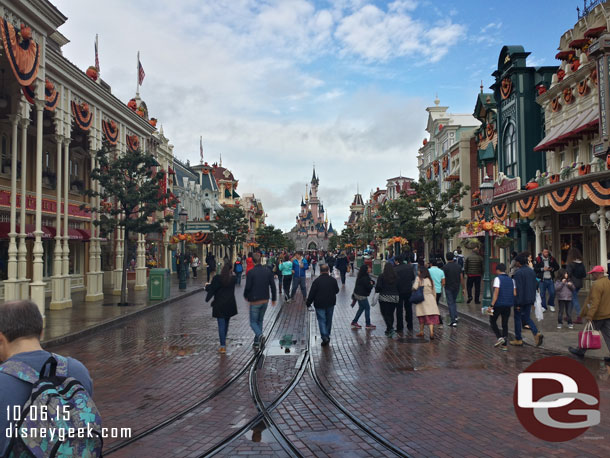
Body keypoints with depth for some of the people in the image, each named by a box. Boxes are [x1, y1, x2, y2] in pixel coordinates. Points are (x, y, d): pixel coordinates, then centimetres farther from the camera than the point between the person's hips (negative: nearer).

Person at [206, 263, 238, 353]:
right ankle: (224, 341, 35)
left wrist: (207, 286, 13)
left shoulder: (217, 278, -12)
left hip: (219, 305, -3)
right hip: (230, 305, 3)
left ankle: (223, 346, -6)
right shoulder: (233, 279, -5)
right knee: (226, 323, 21)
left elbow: (211, 289, -8)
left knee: (221, 325, -2)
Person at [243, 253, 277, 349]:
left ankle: (259, 335, -23)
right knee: (260, 320, 19)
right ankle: (257, 341, 21)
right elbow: (273, 286, 1)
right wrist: (274, 299, 11)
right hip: (265, 300, 5)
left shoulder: (250, 273, -13)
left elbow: (248, 287, -13)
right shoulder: (268, 271, 0)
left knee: (253, 322, 5)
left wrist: (246, 296, 8)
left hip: (255, 301, -4)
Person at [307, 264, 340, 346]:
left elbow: (312, 293, -11)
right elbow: (337, 290, 11)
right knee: (329, 320, 16)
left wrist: (308, 303, -1)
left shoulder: (316, 281, -13)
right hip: (330, 304, 4)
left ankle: (324, 337, -13)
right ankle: (327, 336, 27)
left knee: (321, 320, 0)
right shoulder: (333, 280, -2)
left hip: (320, 304, -4)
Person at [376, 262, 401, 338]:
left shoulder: (381, 276, -9)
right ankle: (389, 330, 21)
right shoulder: (396, 277, 0)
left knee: (386, 314, 1)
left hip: (384, 297, -4)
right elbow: (399, 287, 2)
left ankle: (391, 329, -14)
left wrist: (376, 289, 11)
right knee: (391, 314, 14)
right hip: (395, 297, 4)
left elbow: (378, 287, -10)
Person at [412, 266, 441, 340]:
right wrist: (434, 300, 22)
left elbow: (414, 288, -15)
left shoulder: (418, 278, -3)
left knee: (422, 317, 9)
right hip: (430, 299, 3)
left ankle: (421, 332, 20)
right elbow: (434, 292, 14)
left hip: (421, 299, -3)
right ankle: (431, 332, -15)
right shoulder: (430, 280, 11)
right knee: (431, 317, -3)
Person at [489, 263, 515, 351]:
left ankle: (500, 337, -4)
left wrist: (492, 305, -17)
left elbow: (496, 293, -17)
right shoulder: (511, 280, 9)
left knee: (492, 321, 13)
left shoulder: (497, 279, -9)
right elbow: (515, 294, 5)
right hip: (508, 305, 5)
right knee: (505, 324, 11)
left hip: (498, 304, -5)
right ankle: (505, 345, 12)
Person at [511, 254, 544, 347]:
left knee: (518, 318, 7)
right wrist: (533, 300, 18)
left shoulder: (518, 273, -18)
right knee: (526, 317, 17)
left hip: (521, 300, -7)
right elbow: (534, 286, 12)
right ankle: (536, 333, -3)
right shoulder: (531, 271, 6)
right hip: (530, 299, 7)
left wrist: (518, 303, -15)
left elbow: (518, 289, -19)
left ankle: (518, 340, 13)